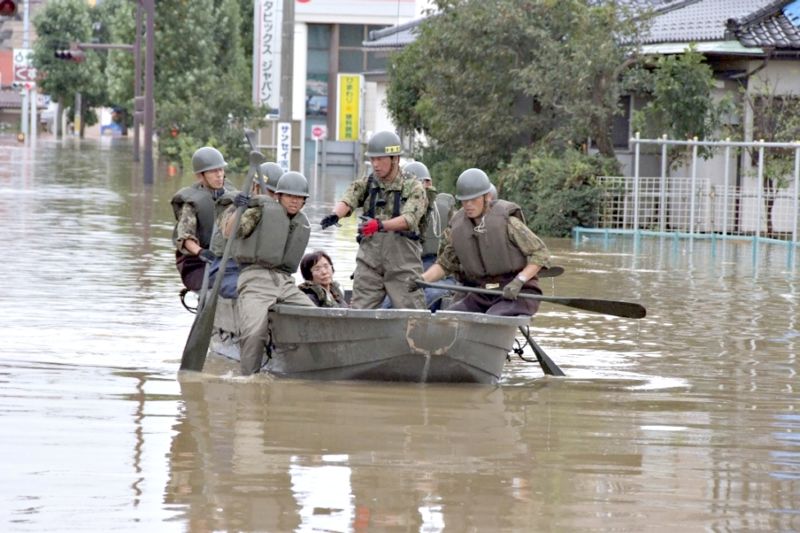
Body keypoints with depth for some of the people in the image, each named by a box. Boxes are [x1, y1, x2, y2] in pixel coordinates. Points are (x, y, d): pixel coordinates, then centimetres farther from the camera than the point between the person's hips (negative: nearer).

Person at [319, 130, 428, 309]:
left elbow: (409, 219, -18)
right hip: (369, 262, 3)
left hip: (403, 263, -3)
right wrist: (335, 214, -33)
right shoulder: (366, 184, 9)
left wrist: (380, 225, -36)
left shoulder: (413, 187, -2)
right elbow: (347, 201, -8)